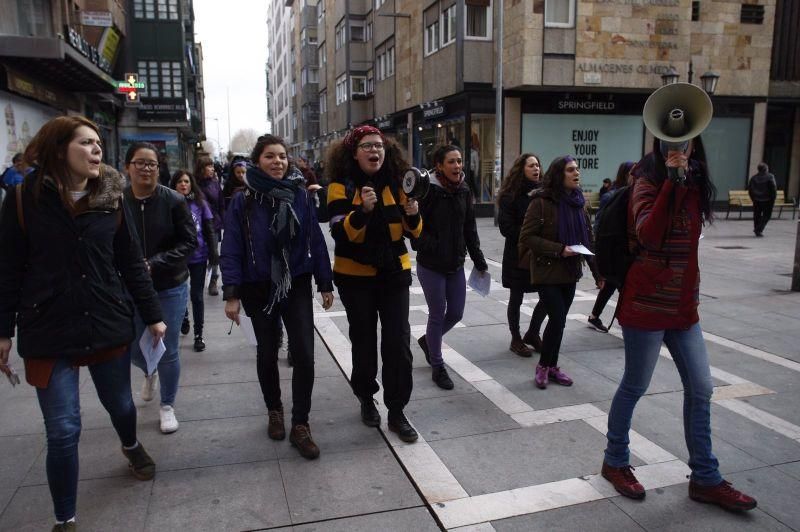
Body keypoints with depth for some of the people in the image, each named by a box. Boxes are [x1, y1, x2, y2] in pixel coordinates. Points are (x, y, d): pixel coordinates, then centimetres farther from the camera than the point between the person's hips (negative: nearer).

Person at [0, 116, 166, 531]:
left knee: (120, 405, 18)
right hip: (48, 330, -2)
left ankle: (131, 446, 54)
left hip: (109, 324, 3)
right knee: (63, 431, 0)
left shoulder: (111, 198, 0)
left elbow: (131, 263, 5)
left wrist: (152, 315, 5)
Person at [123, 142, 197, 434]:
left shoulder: (173, 200, -12)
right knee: (133, 349, 13)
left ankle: (167, 406, 31)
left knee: (168, 353, 8)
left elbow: (189, 242, -9)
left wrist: (155, 264, -19)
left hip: (170, 288, -1)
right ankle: (150, 372, 50)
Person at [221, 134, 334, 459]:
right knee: (267, 353, 14)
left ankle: (300, 425, 8)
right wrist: (231, 294, -13)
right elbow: (231, 249, -7)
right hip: (260, 289, 0)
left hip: (297, 285, 1)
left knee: (304, 355, -6)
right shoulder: (243, 201, -6)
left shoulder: (299, 195, -1)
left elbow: (316, 241, 1)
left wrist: (325, 284, 0)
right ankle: (274, 411, 37)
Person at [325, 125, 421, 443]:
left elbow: (413, 231, 5)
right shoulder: (341, 186, -7)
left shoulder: (396, 183, 2)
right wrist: (363, 209, -34)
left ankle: (397, 412, 12)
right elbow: (341, 233, -19)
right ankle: (366, 399, 35)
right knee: (364, 342, 11)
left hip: (394, 274, 2)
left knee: (398, 343, -1)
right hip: (356, 276, -2)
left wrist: (413, 214, -16)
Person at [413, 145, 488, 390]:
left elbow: (470, 229, 10)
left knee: (456, 314, 12)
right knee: (437, 315, 5)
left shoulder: (464, 191, 4)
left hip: (456, 265, 6)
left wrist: (479, 261, 11)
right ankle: (437, 367, 23)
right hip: (431, 266, -6)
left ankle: (427, 340, 41)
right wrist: (432, 246, -24)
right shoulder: (428, 191, -14)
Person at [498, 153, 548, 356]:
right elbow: (506, 227, -12)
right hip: (518, 255, -4)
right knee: (516, 298, 8)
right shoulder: (511, 195, -7)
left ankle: (532, 333, 27)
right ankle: (516, 340, 25)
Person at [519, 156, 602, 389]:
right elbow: (527, 237, -15)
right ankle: (543, 366, 13)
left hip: (570, 272, 6)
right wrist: (559, 250, -21)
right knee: (558, 318, -8)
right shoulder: (542, 201, -12)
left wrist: (597, 271, 8)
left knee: (559, 319, 10)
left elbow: (588, 239, 11)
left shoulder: (578, 202, 8)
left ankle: (551, 366, 25)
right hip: (547, 271, -6)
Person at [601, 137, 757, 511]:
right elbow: (648, 235, -30)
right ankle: (615, 463, 26)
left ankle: (705, 479, 24)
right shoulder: (648, 183, -11)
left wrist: (692, 294, 19)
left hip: (683, 306, 7)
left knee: (700, 390, 10)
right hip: (646, 305, -7)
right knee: (635, 387, 6)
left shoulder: (694, 185, 10)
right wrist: (671, 180, -33)